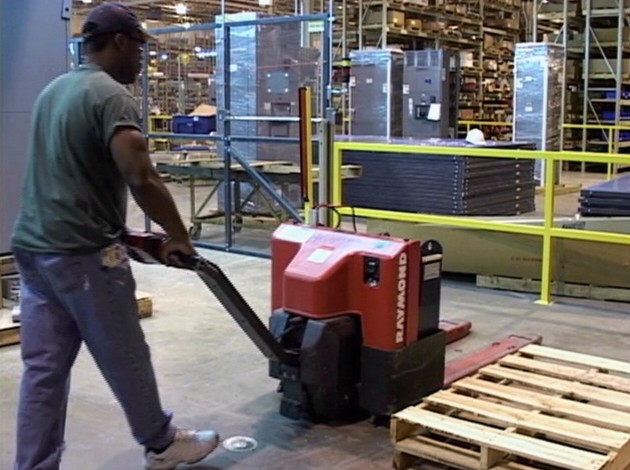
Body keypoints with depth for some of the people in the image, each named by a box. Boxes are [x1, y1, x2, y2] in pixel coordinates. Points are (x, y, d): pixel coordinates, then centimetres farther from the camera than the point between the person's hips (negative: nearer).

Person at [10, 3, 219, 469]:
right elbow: (141, 179, -26)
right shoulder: (112, 96, -14)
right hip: (82, 254, -8)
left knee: (43, 368, 11)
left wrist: (117, 230, 24)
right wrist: (179, 235, -12)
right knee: (126, 360, 9)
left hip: (33, 247, 9)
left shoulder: (54, 89, 16)